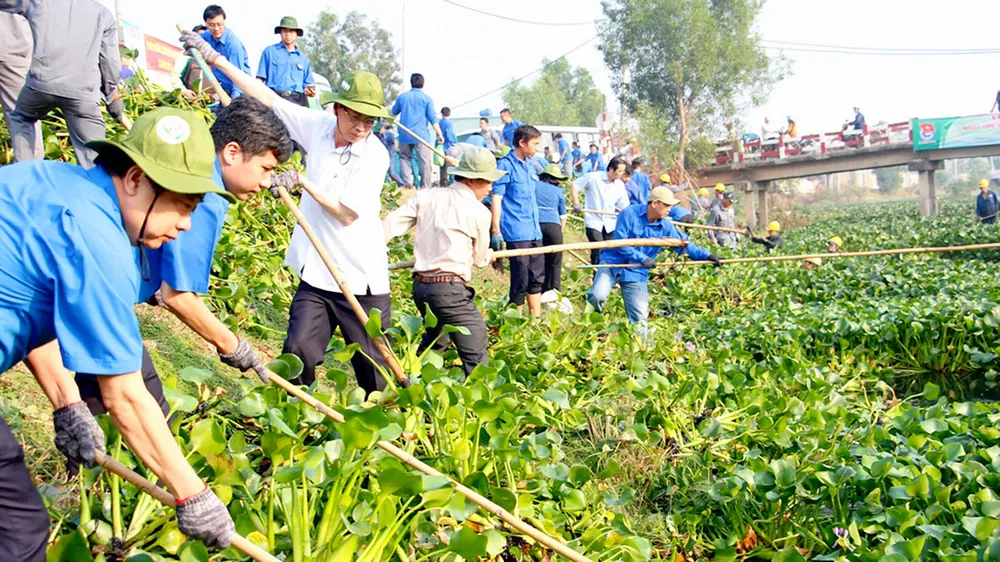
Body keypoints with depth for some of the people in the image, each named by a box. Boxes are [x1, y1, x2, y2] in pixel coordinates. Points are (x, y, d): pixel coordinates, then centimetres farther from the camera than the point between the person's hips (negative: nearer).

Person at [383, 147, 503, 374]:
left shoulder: (425, 196, 8)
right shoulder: (479, 212, -4)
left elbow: (390, 225, 2)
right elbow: (479, 259, 9)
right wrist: (489, 256, 32)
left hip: (420, 285, 7)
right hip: (450, 289, -7)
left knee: (434, 340, 29)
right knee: (476, 357, -3)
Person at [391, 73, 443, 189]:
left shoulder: (402, 97, 7)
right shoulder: (427, 99, 0)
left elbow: (393, 112, 20)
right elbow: (432, 118, -4)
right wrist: (439, 134, -2)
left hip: (405, 135, 3)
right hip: (422, 135, -2)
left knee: (405, 158, 13)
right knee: (424, 161, 1)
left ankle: (407, 182, -4)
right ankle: (425, 187, 1)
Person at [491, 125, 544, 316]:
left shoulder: (529, 165, 16)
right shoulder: (506, 164, -9)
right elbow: (496, 198, -13)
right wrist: (495, 231, -18)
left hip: (534, 233, 8)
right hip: (516, 234, -8)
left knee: (537, 278, 12)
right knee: (520, 281, -4)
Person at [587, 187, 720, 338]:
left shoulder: (666, 227, 0)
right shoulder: (630, 214, -15)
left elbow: (684, 244, 8)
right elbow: (619, 242, -19)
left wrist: (706, 255, -4)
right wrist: (642, 258, -24)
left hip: (636, 273, 4)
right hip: (613, 263, -4)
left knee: (640, 319, 0)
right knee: (597, 296, -27)